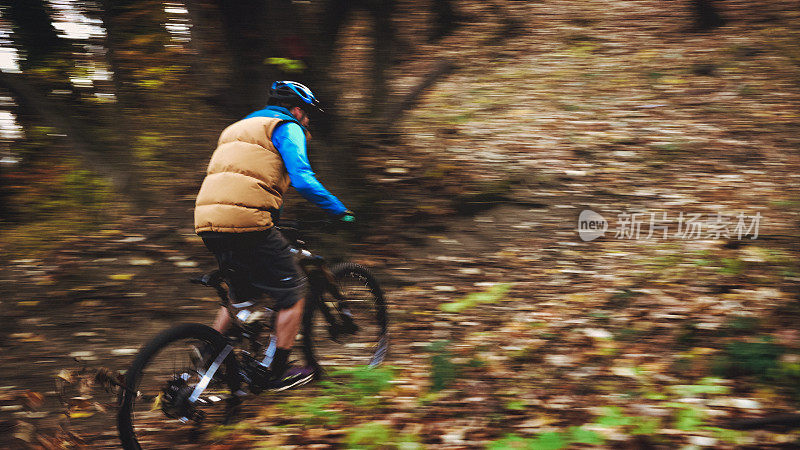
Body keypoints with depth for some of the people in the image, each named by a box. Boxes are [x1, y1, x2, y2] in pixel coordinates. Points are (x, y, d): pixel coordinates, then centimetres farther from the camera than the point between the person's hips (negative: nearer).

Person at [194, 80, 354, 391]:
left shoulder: (240, 127, 30)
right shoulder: (287, 128, 3)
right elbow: (303, 180, -12)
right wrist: (340, 211, -2)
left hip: (208, 223, 9)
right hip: (247, 223, -9)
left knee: (241, 296, 26)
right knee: (293, 293, 7)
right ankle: (279, 374, 14)